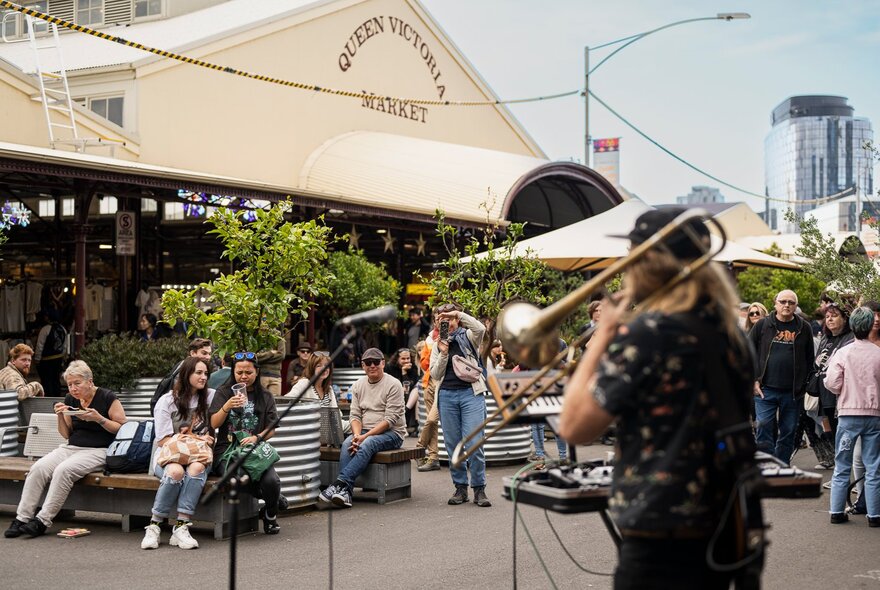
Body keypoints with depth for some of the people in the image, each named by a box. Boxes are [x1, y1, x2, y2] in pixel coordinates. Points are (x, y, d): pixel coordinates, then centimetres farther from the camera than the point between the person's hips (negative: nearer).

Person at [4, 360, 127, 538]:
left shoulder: (107, 398, -5)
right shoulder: (70, 400, 13)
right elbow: (66, 434, 19)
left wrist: (99, 419, -19)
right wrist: (60, 416, 0)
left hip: (98, 450, -6)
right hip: (71, 448, 6)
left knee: (63, 470, -33)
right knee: (38, 468, -21)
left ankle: (42, 521, -27)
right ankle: (22, 518, -19)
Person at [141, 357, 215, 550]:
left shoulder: (211, 397, 10)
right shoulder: (167, 401, 2)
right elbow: (163, 440, -3)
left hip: (198, 456, 2)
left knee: (197, 468, -35)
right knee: (175, 471, -37)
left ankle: (181, 527, -37)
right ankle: (154, 526, -27)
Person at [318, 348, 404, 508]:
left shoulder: (393, 385, -6)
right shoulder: (358, 385, 13)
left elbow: (390, 419, -13)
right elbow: (355, 415, 8)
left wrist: (365, 436, -21)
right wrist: (357, 435, -14)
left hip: (391, 433, -5)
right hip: (365, 432, 5)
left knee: (367, 444, -34)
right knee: (347, 443, -27)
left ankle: (340, 483, -42)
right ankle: (344, 492, -38)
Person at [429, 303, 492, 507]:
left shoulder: (468, 337, 5)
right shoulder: (438, 344, 14)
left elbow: (480, 328, -19)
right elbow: (435, 375, 7)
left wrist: (459, 314, -15)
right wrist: (443, 353, -6)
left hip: (470, 393, -4)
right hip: (447, 396, 4)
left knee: (473, 443, -10)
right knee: (452, 444, 5)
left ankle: (479, 489, -2)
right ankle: (460, 488, 13)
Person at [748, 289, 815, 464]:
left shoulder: (804, 328, 7)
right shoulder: (762, 325, 4)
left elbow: (810, 359, 10)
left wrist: (802, 384, 2)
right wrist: (754, 380, -3)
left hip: (793, 392, 1)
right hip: (765, 390, -1)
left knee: (788, 435, 8)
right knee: (764, 432, -5)